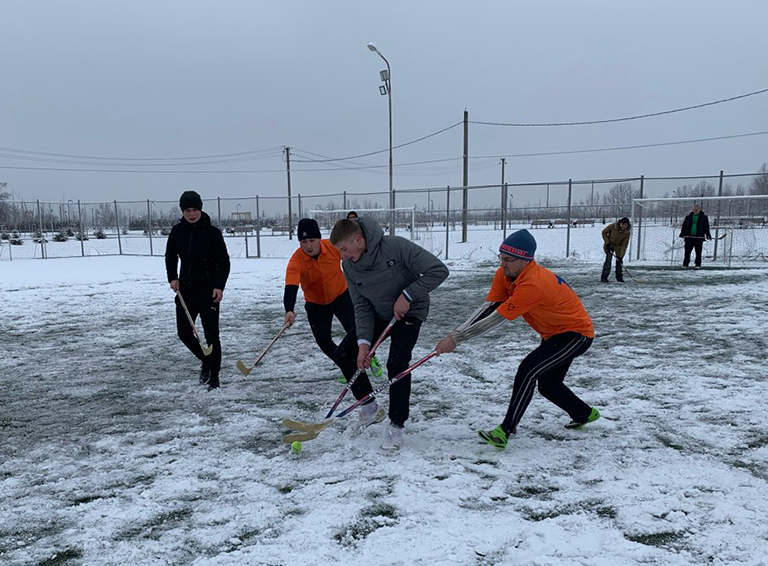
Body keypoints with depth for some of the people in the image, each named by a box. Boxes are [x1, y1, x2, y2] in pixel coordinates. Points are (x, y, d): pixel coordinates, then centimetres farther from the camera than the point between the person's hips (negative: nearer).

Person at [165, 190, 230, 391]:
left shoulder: (212, 232, -10)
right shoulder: (177, 231, 2)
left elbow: (224, 262, -7)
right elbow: (170, 256, 15)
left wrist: (219, 286, -18)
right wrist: (172, 277, 0)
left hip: (208, 291, -5)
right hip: (185, 290, 5)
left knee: (211, 334, -2)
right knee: (184, 332, 8)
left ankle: (214, 376, 10)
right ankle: (206, 361, 33)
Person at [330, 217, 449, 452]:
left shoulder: (396, 246, -32)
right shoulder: (349, 265, -14)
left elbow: (438, 270, -30)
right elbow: (361, 306, -12)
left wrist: (407, 295, -30)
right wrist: (364, 341, -23)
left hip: (408, 311, -5)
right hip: (377, 313, 6)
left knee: (397, 364, -21)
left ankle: (397, 427, -5)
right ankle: (368, 405, 23)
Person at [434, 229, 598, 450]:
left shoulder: (533, 284, -36)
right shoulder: (504, 275, -10)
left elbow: (496, 319, -37)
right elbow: (488, 307, -13)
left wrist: (456, 340, -34)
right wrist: (456, 333, -26)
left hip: (576, 334, -9)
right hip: (554, 334, 10)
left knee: (528, 370, -25)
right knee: (547, 385, 20)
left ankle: (506, 431, -22)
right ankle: (585, 414, 46)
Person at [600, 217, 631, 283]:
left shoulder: (627, 233, -21)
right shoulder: (613, 226, -26)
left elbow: (624, 245, -19)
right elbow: (604, 233, -11)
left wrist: (621, 256, -23)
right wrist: (607, 243, -17)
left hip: (619, 246, 2)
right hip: (609, 245, -2)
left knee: (619, 261, 3)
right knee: (608, 259, -14)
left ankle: (619, 277, 20)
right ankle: (604, 277, -13)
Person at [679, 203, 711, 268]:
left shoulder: (704, 217, 7)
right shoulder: (689, 216, 12)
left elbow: (706, 227, 4)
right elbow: (684, 225, 13)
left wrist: (708, 235, -8)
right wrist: (682, 233, 1)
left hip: (699, 237, -1)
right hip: (689, 236, 2)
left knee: (698, 252, 1)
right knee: (687, 251, 0)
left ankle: (698, 264, 8)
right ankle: (685, 264, 5)